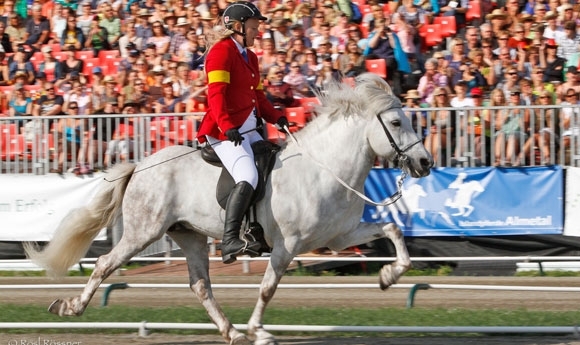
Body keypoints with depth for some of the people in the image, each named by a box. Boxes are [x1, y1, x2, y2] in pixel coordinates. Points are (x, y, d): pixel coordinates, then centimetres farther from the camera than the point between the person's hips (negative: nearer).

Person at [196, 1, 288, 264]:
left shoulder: (249, 56, 20)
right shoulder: (222, 52, -9)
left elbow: (257, 95, 23)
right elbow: (216, 94, -21)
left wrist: (276, 117, 7)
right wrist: (226, 126, -32)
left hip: (248, 131, 11)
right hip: (225, 132, -11)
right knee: (248, 177, -27)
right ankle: (229, 241, -36)